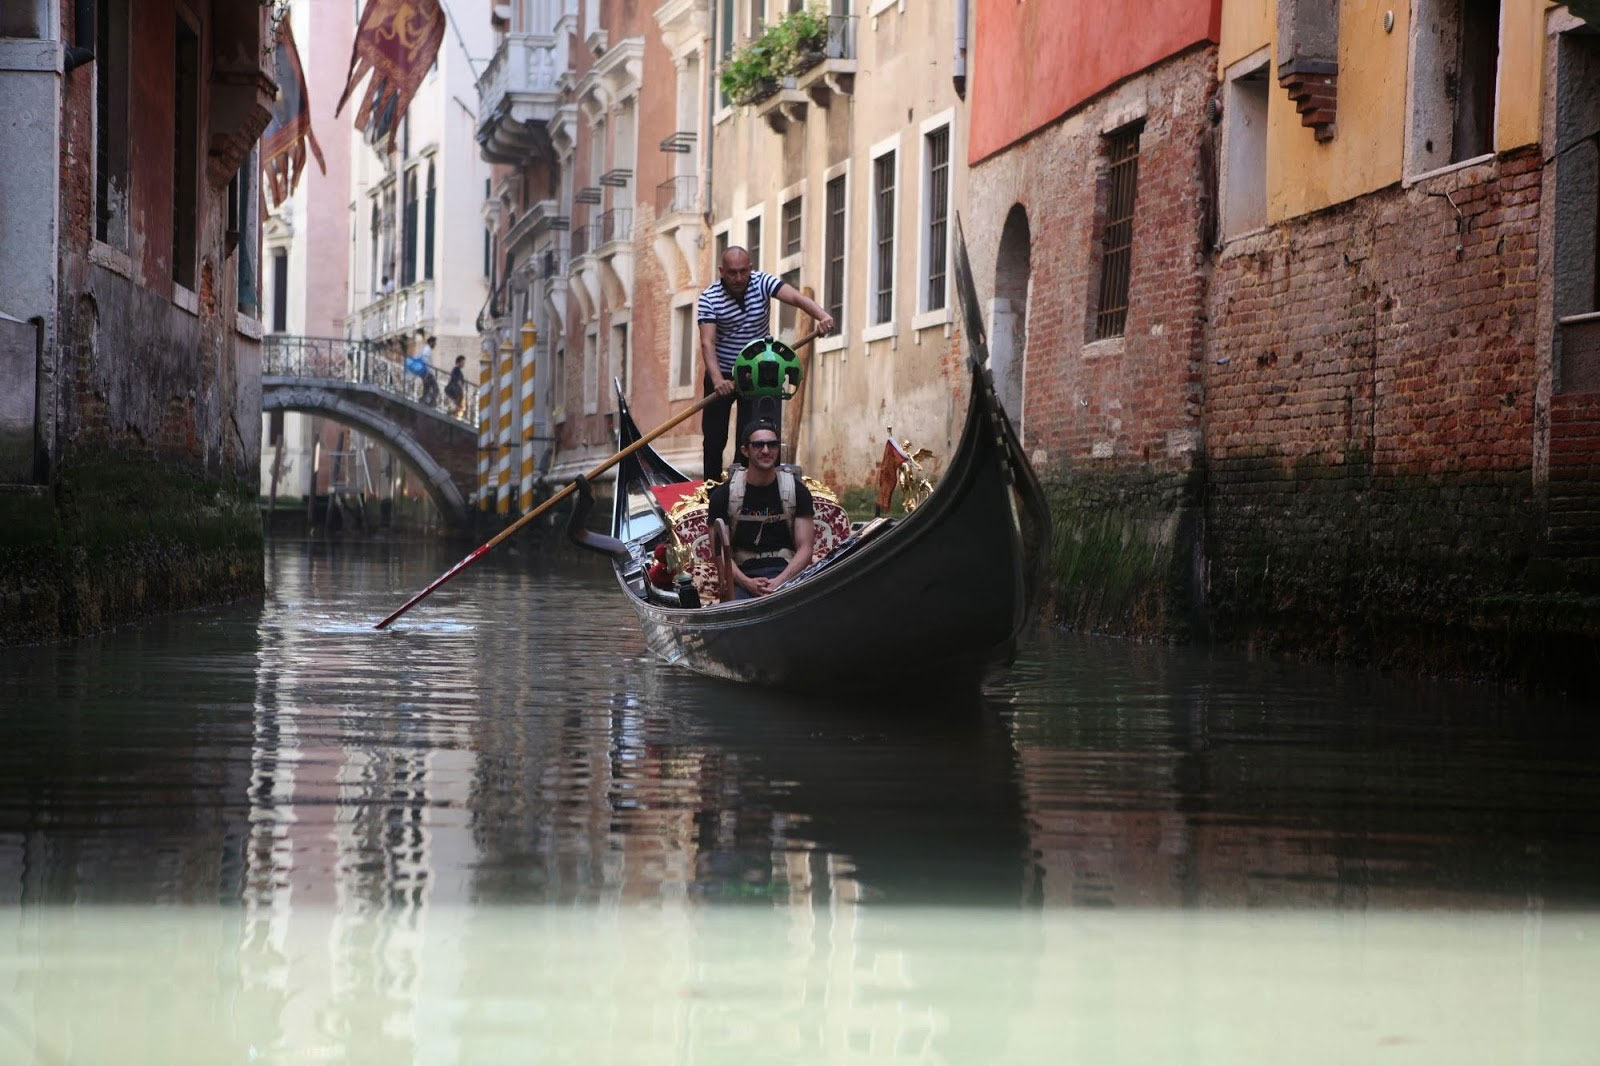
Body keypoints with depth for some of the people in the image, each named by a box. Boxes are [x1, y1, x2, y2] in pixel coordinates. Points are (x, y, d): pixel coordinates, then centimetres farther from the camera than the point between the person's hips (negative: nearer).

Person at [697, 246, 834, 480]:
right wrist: (717, 379, -40)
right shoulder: (709, 298, -14)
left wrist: (822, 316, -49)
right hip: (722, 375, 0)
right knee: (714, 438, 3)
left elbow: (796, 298, -28)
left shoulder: (762, 283, -12)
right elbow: (707, 342, -24)